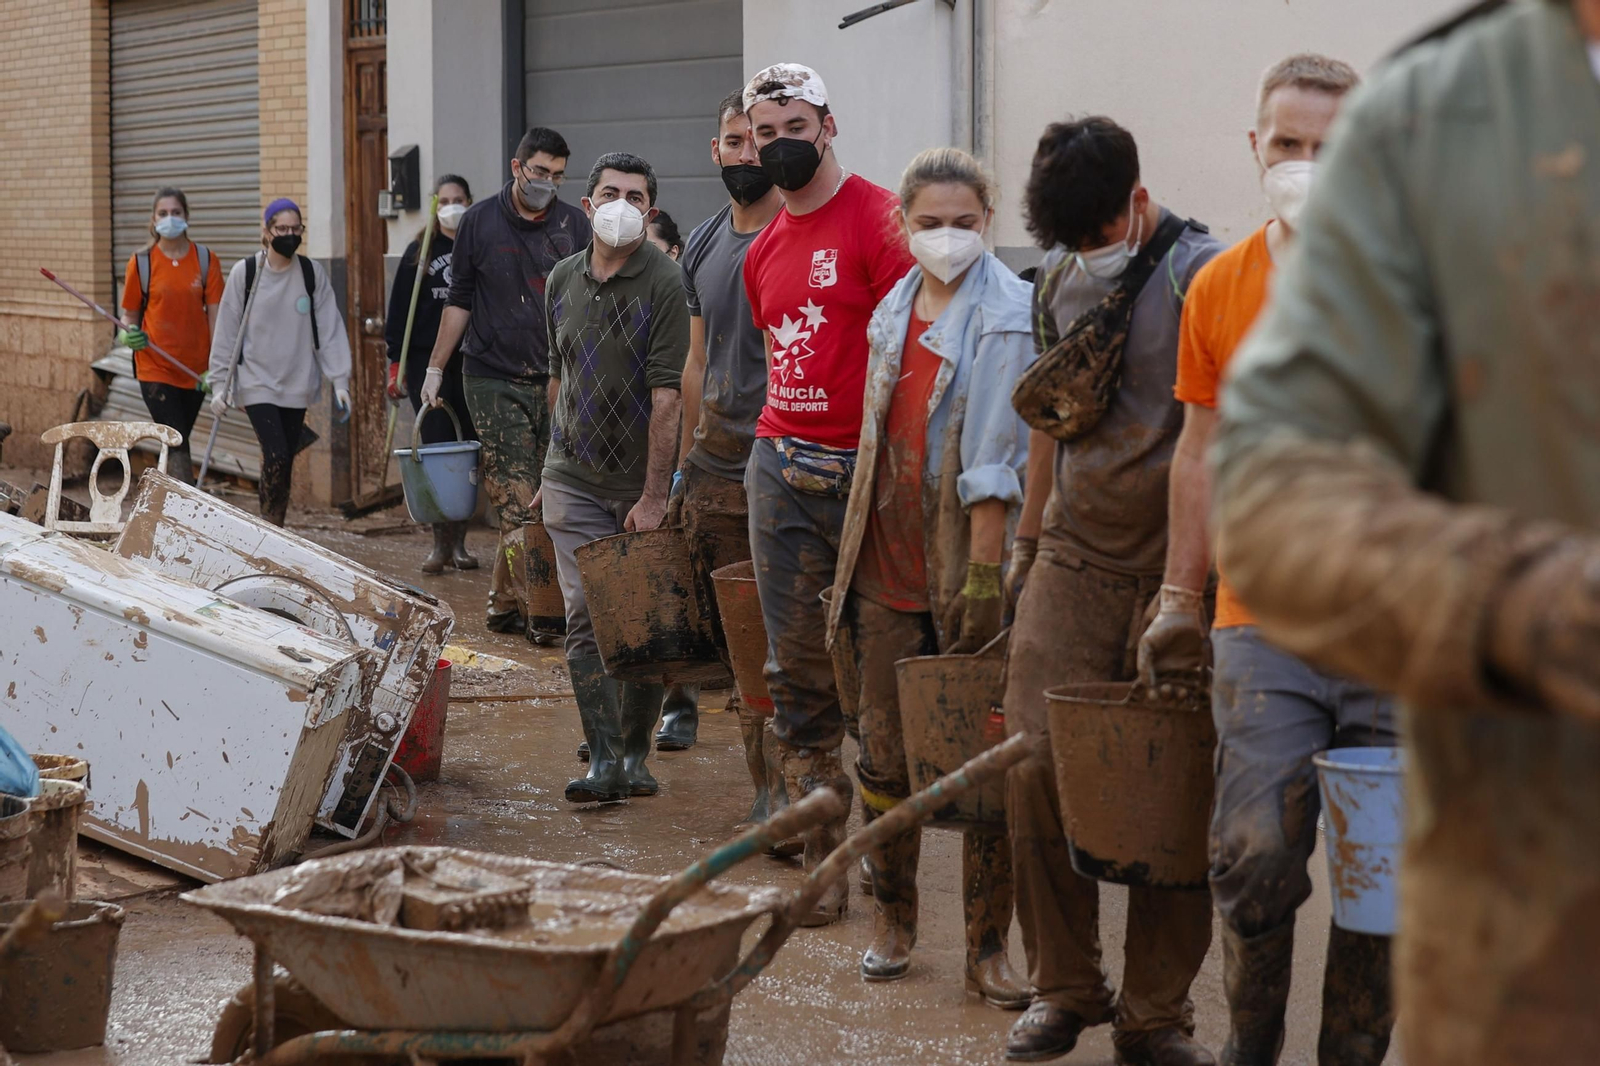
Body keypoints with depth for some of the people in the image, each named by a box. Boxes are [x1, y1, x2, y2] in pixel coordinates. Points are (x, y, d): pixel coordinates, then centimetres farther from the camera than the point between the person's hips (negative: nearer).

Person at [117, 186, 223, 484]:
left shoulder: (205, 260, 1)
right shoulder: (141, 262, -2)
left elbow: (214, 315, 0)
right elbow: (129, 314, 7)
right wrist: (129, 335, -16)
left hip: (195, 368, 2)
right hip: (155, 367, -2)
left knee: (176, 442, 13)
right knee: (178, 444, -12)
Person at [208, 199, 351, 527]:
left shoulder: (312, 273, 3)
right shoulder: (244, 272, -3)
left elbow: (330, 330, 2)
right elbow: (226, 332, 0)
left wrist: (340, 381, -6)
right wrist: (220, 385, -2)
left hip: (297, 384, 3)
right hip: (256, 382, -3)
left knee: (285, 462, 7)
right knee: (276, 455, -16)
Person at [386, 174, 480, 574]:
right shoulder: (419, 252, 6)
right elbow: (399, 310, 6)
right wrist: (396, 364, 0)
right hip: (427, 359, -1)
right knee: (437, 450, -7)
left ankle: (459, 542, 13)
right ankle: (440, 544, -3)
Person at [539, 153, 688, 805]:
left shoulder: (664, 282, -10)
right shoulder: (563, 280, 7)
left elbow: (666, 395, -15)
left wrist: (653, 495, -18)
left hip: (641, 480, -3)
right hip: (574, 479, 3)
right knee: (586, 615, -5)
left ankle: (636, 753, 17)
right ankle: (604, 760, -4)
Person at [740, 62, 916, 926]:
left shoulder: (878, 219, -7)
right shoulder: (764, 252, 16)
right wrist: (784, 446, 17)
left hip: (863, 468, -7)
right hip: (779, 466, 7)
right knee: (798, 675, 6)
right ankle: (822, 860, 13)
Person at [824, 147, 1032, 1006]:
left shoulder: (1004, 317, -9)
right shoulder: (893, 310, 12)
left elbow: (997, 461, -15)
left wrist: (985, 574, -19)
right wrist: (850, 561, 16)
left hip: (963, 568, -6)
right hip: (889, 567, 6)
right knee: (886, 749, 11)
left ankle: (988, 945, 7)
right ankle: (893, 920, 27)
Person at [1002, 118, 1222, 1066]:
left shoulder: (1203, 274, -9)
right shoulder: (1061, 278, 10)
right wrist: (1031, 525, 23)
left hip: (1173, 568, -5)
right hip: (1074, 559, 5)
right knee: (1037, 765, -2)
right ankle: (1065, 988, 15)